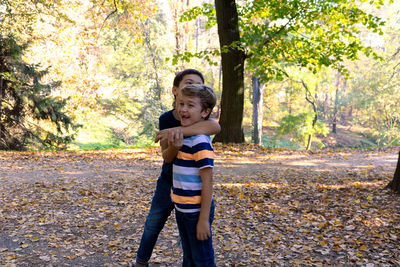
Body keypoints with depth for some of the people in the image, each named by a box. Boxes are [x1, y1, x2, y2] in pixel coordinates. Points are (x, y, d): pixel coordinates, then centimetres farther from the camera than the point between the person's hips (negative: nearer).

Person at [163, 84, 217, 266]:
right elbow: (167, 158, 2)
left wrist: (204, 219, -22)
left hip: (196, 211, -9)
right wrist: (173, 147, -20)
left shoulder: (201, 142, -22)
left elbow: (207, 182, -23)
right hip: (182, 209, 9)